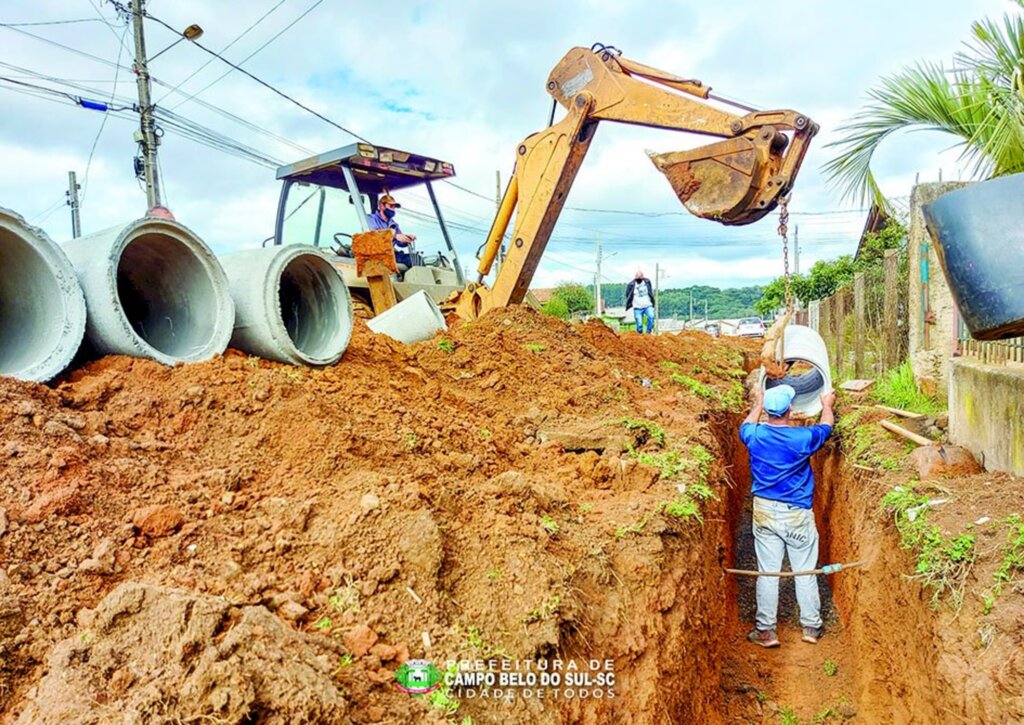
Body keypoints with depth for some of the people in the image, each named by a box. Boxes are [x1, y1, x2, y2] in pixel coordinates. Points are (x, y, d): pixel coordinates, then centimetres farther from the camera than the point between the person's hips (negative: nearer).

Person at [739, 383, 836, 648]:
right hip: (797, 516, -1)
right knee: (805, 573, 12)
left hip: (764, 512, 2)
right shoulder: (803, 437, -13)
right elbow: (827, 427, 10)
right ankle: (811, 627, 25)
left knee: (767, 573, 7)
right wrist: (827, 405, 31)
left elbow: (745, 427, 18)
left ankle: (766, 631, 13)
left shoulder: (755, 436, -9)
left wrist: (757, 404, 34)